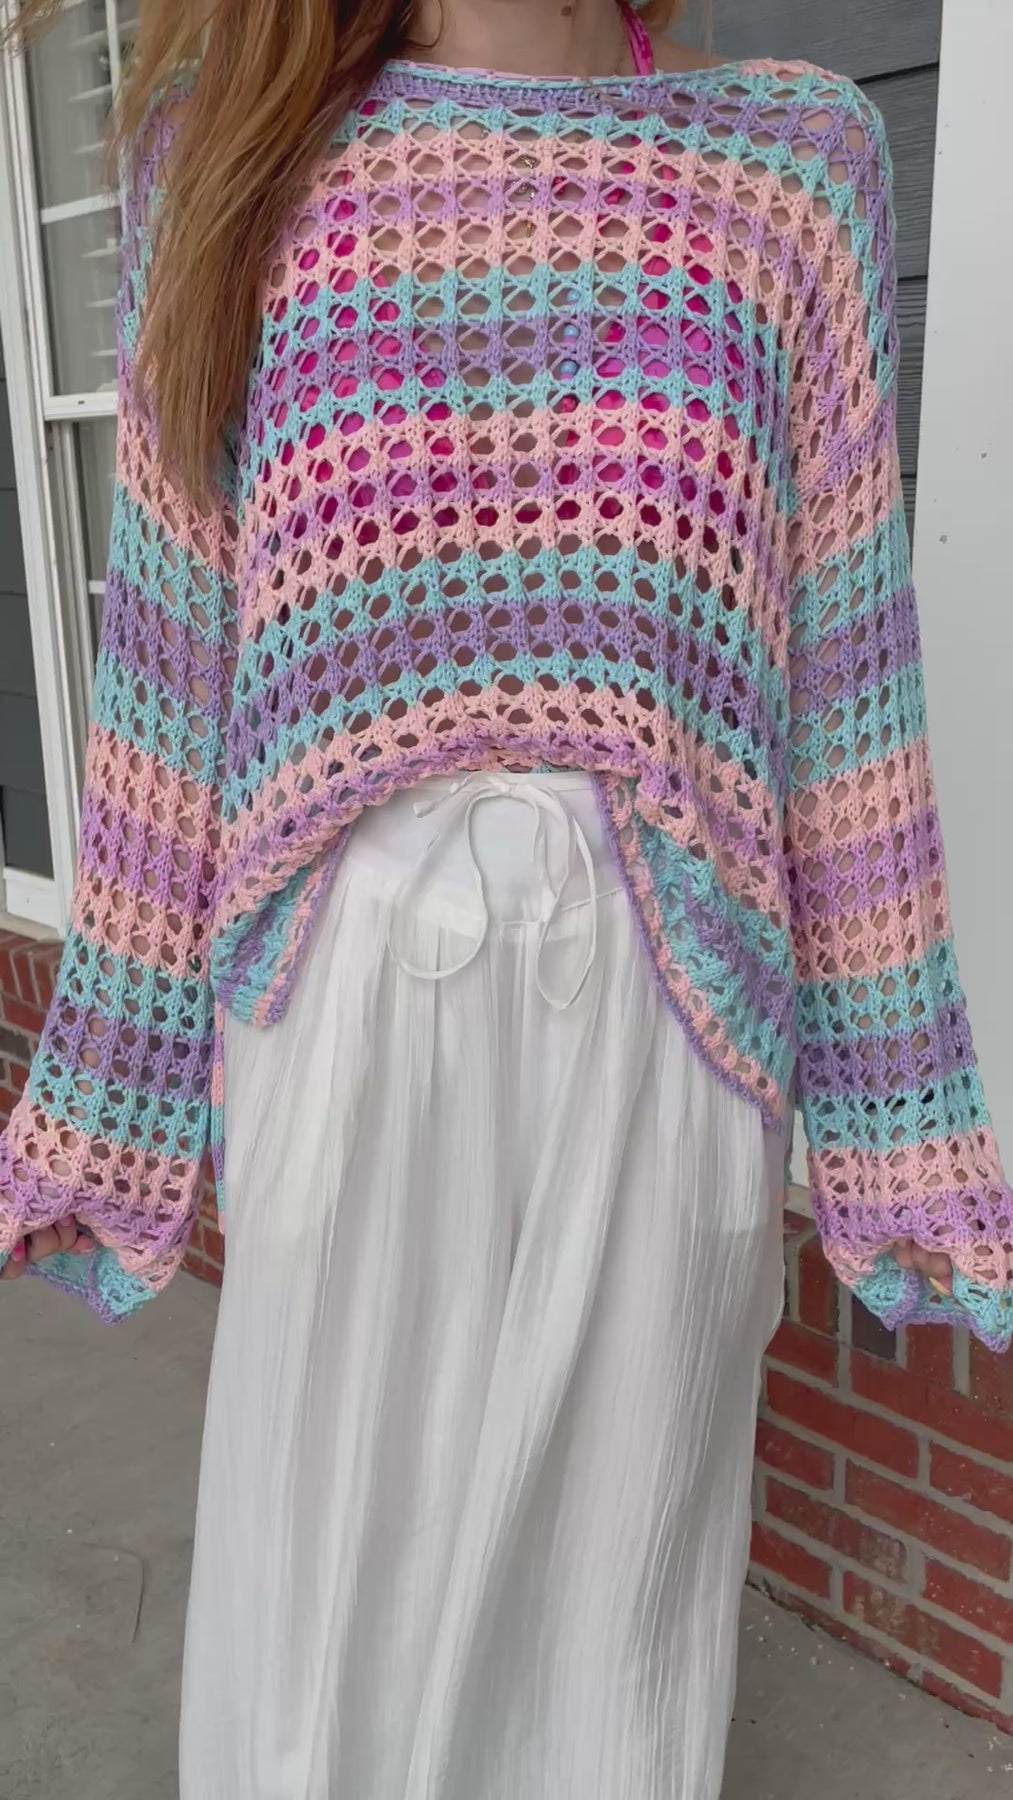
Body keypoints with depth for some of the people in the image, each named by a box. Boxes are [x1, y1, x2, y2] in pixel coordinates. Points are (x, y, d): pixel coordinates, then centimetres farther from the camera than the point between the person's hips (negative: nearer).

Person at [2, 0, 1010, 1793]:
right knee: (320, 1598, 13)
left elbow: (845, 666, 5)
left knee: (615, 1572, 15)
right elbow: (170, 656, 5)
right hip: (344, 989, 0)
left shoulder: (792, 164, 7)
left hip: (668, 998, 1)